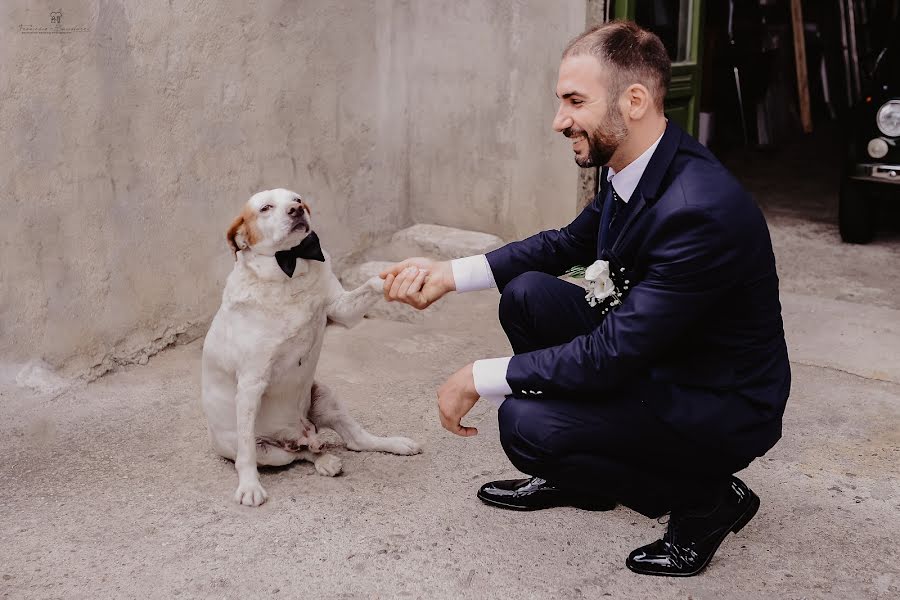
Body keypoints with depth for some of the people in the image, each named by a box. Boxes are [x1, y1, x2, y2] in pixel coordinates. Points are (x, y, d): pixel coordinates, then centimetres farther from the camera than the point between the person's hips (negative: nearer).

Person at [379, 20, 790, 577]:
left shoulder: (701, 209, -32)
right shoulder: (630, 168, -5)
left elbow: (613, 354, -30)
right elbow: (566, 245, 11)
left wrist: (480, 379, -21)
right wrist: (451, 273, -1)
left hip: (723, 406, -8)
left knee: (525, 424, -22)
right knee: (528, 293, -3)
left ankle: (707, 499, 0)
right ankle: (576, 478, 16)